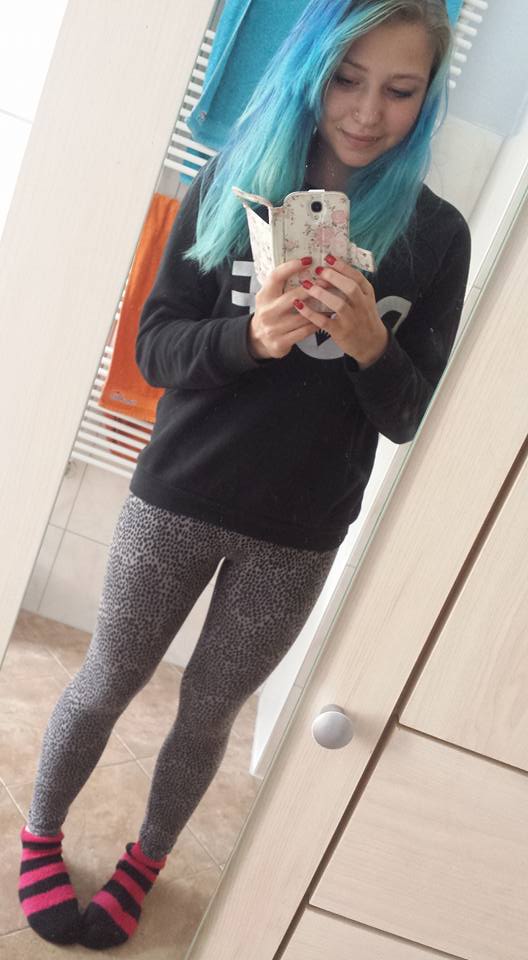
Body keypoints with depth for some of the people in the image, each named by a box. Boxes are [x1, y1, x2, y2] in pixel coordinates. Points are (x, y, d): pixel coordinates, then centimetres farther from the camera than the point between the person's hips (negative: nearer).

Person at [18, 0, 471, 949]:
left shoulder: (434, 235, -4)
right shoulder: (232, 182, -5)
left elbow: (403, 418, -4)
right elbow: (154, 348, -6)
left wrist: (370, 343, -24)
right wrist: (249, 338, -25)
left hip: (299, 533, 1)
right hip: (179, 498, 0)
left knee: (207, 711, 16)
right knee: (107, 682, 15)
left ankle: (144, 861, 44)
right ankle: (40, 837, 43)